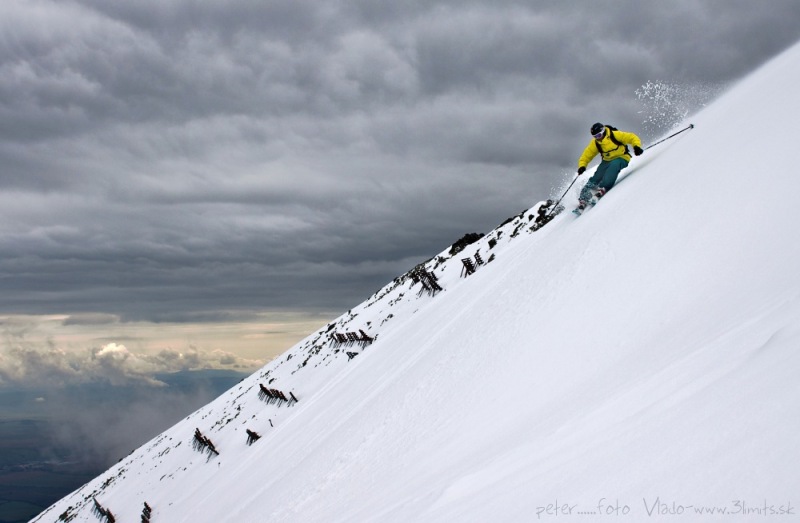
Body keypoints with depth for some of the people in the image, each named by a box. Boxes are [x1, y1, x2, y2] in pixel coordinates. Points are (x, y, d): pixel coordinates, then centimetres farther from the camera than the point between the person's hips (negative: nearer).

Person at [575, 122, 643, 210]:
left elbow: (632, 138, -16)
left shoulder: (615, 135, -18)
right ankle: (583, 198, -9)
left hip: (621, 158, -4)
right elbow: (586, 156, 1)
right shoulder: (595, 143, -4)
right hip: (607, 161, 4)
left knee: (613, 165, -37)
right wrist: (582, 166, -17)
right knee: (597, 176, -16)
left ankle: (603, 188, -42)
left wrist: (637, 146, -35)